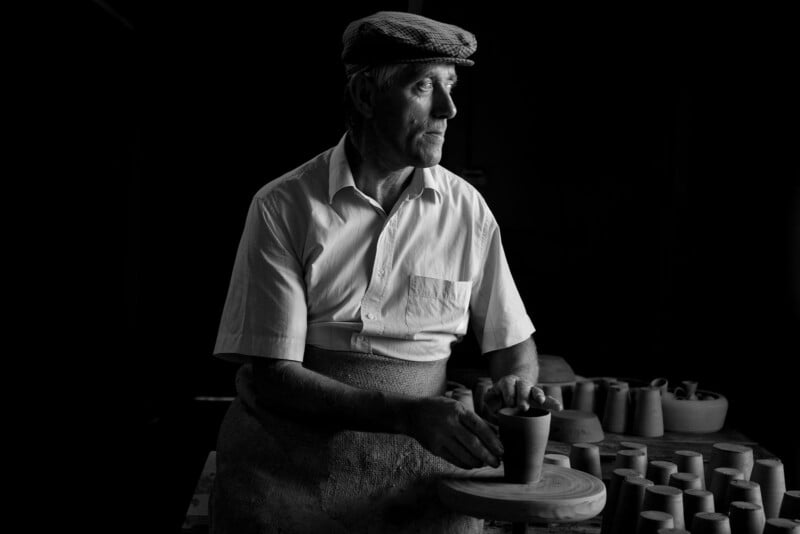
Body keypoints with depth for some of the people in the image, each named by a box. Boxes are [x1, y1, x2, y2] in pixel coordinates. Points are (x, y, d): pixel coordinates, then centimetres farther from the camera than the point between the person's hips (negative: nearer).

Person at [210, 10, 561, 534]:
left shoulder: (467, 210, 0)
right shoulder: (284, 206, -9)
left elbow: (514, 342, 11)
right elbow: (268, 379, -13)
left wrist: (516, 384, -13)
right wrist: (408, 414, -25)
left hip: (420, 472, 2)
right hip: (290, 468, -2)